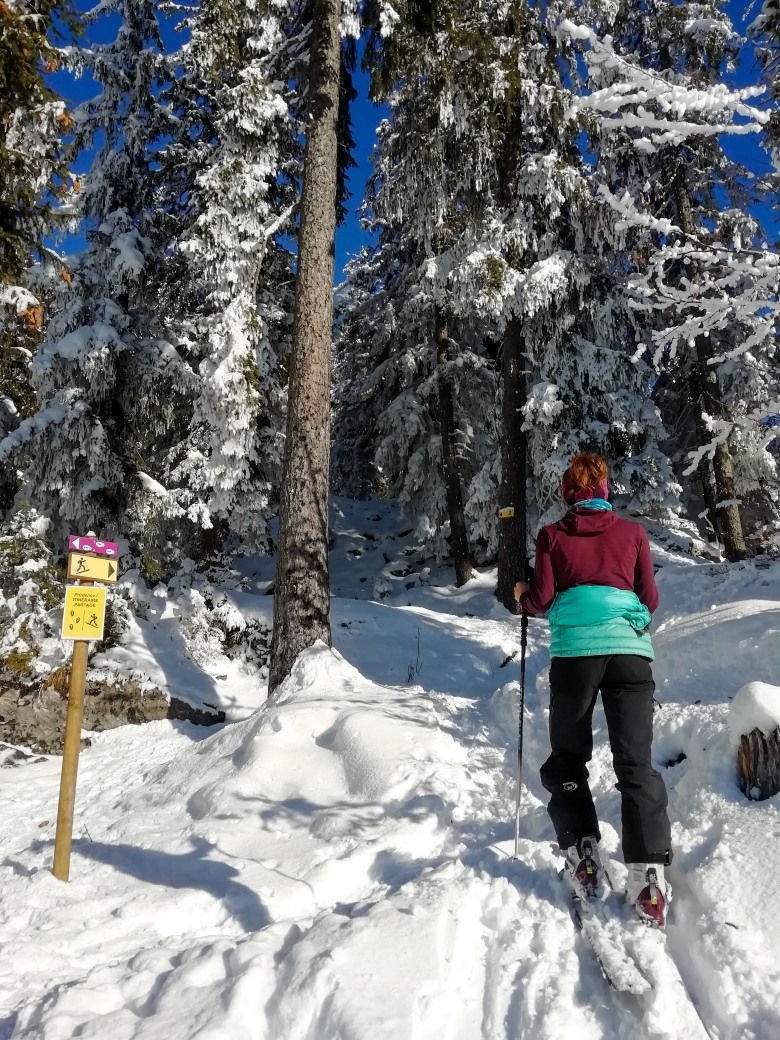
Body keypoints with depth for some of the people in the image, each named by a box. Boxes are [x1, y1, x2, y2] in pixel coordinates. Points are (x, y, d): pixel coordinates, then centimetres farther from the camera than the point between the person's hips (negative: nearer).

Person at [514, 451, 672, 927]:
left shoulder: (553, 535, 8)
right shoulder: (633, 532, 11)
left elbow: (543, 600, 2)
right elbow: (651, 601, 10)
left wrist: (522, 595, 23)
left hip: (574, 651, -1)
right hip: (630, 650, 1)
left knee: (568, 757, 15)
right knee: (636, 760, 1)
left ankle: (582, 850, 6)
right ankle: (648, 871, -9)